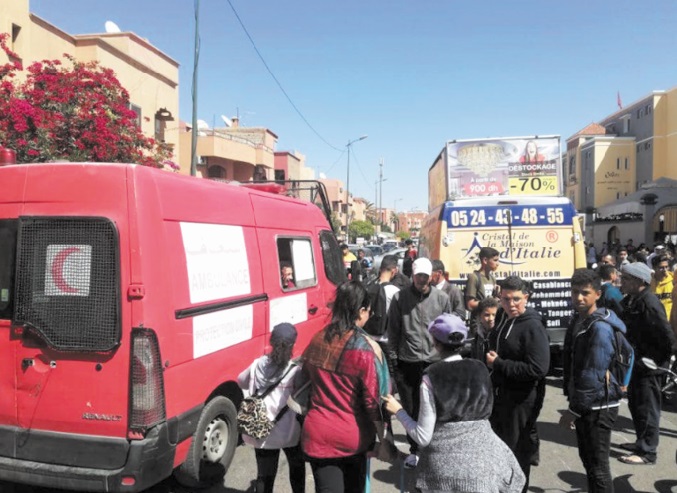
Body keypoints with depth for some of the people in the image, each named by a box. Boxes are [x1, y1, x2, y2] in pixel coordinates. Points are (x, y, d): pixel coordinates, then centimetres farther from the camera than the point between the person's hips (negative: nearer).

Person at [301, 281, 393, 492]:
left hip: (318, 433, 2)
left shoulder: (317, 340, -3)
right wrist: (383, 437, -3)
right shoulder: (366, 348, -18)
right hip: (353, 435, -2)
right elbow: (373, 401, -15)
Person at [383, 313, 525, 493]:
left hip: (446, 467, -2)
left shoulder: (431, 379, -14)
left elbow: (423, 437, -12)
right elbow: (483, 414, 8)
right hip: (482, 459, 3)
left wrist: (398, 411, 0)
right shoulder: (481, 370, -4)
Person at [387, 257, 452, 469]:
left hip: (435, 361, 0)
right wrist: (393, 358, 1)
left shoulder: (442, 298, 2)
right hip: (407, 362, 0)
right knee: (410, 409, 8)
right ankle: (414, 449, 25)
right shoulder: (400, 297, -1)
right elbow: (393, 330, 2)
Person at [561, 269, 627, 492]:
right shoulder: (578, 319, 8)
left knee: (597, 465, 1)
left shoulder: (600, 327, -21)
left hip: (598, 406, -9)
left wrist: (573, 410, -20)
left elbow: (593, 375, -25)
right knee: (588, 459, 20)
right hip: (584, 404, 9)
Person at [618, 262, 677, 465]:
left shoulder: (649, 304, -23)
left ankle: (647, 452, 14)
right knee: (635, 405, 20)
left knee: (647, 409, 2)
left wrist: (658, 359, -14)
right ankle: (642, 442, 36)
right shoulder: (630, 300, 5)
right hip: (635, 363, 9)